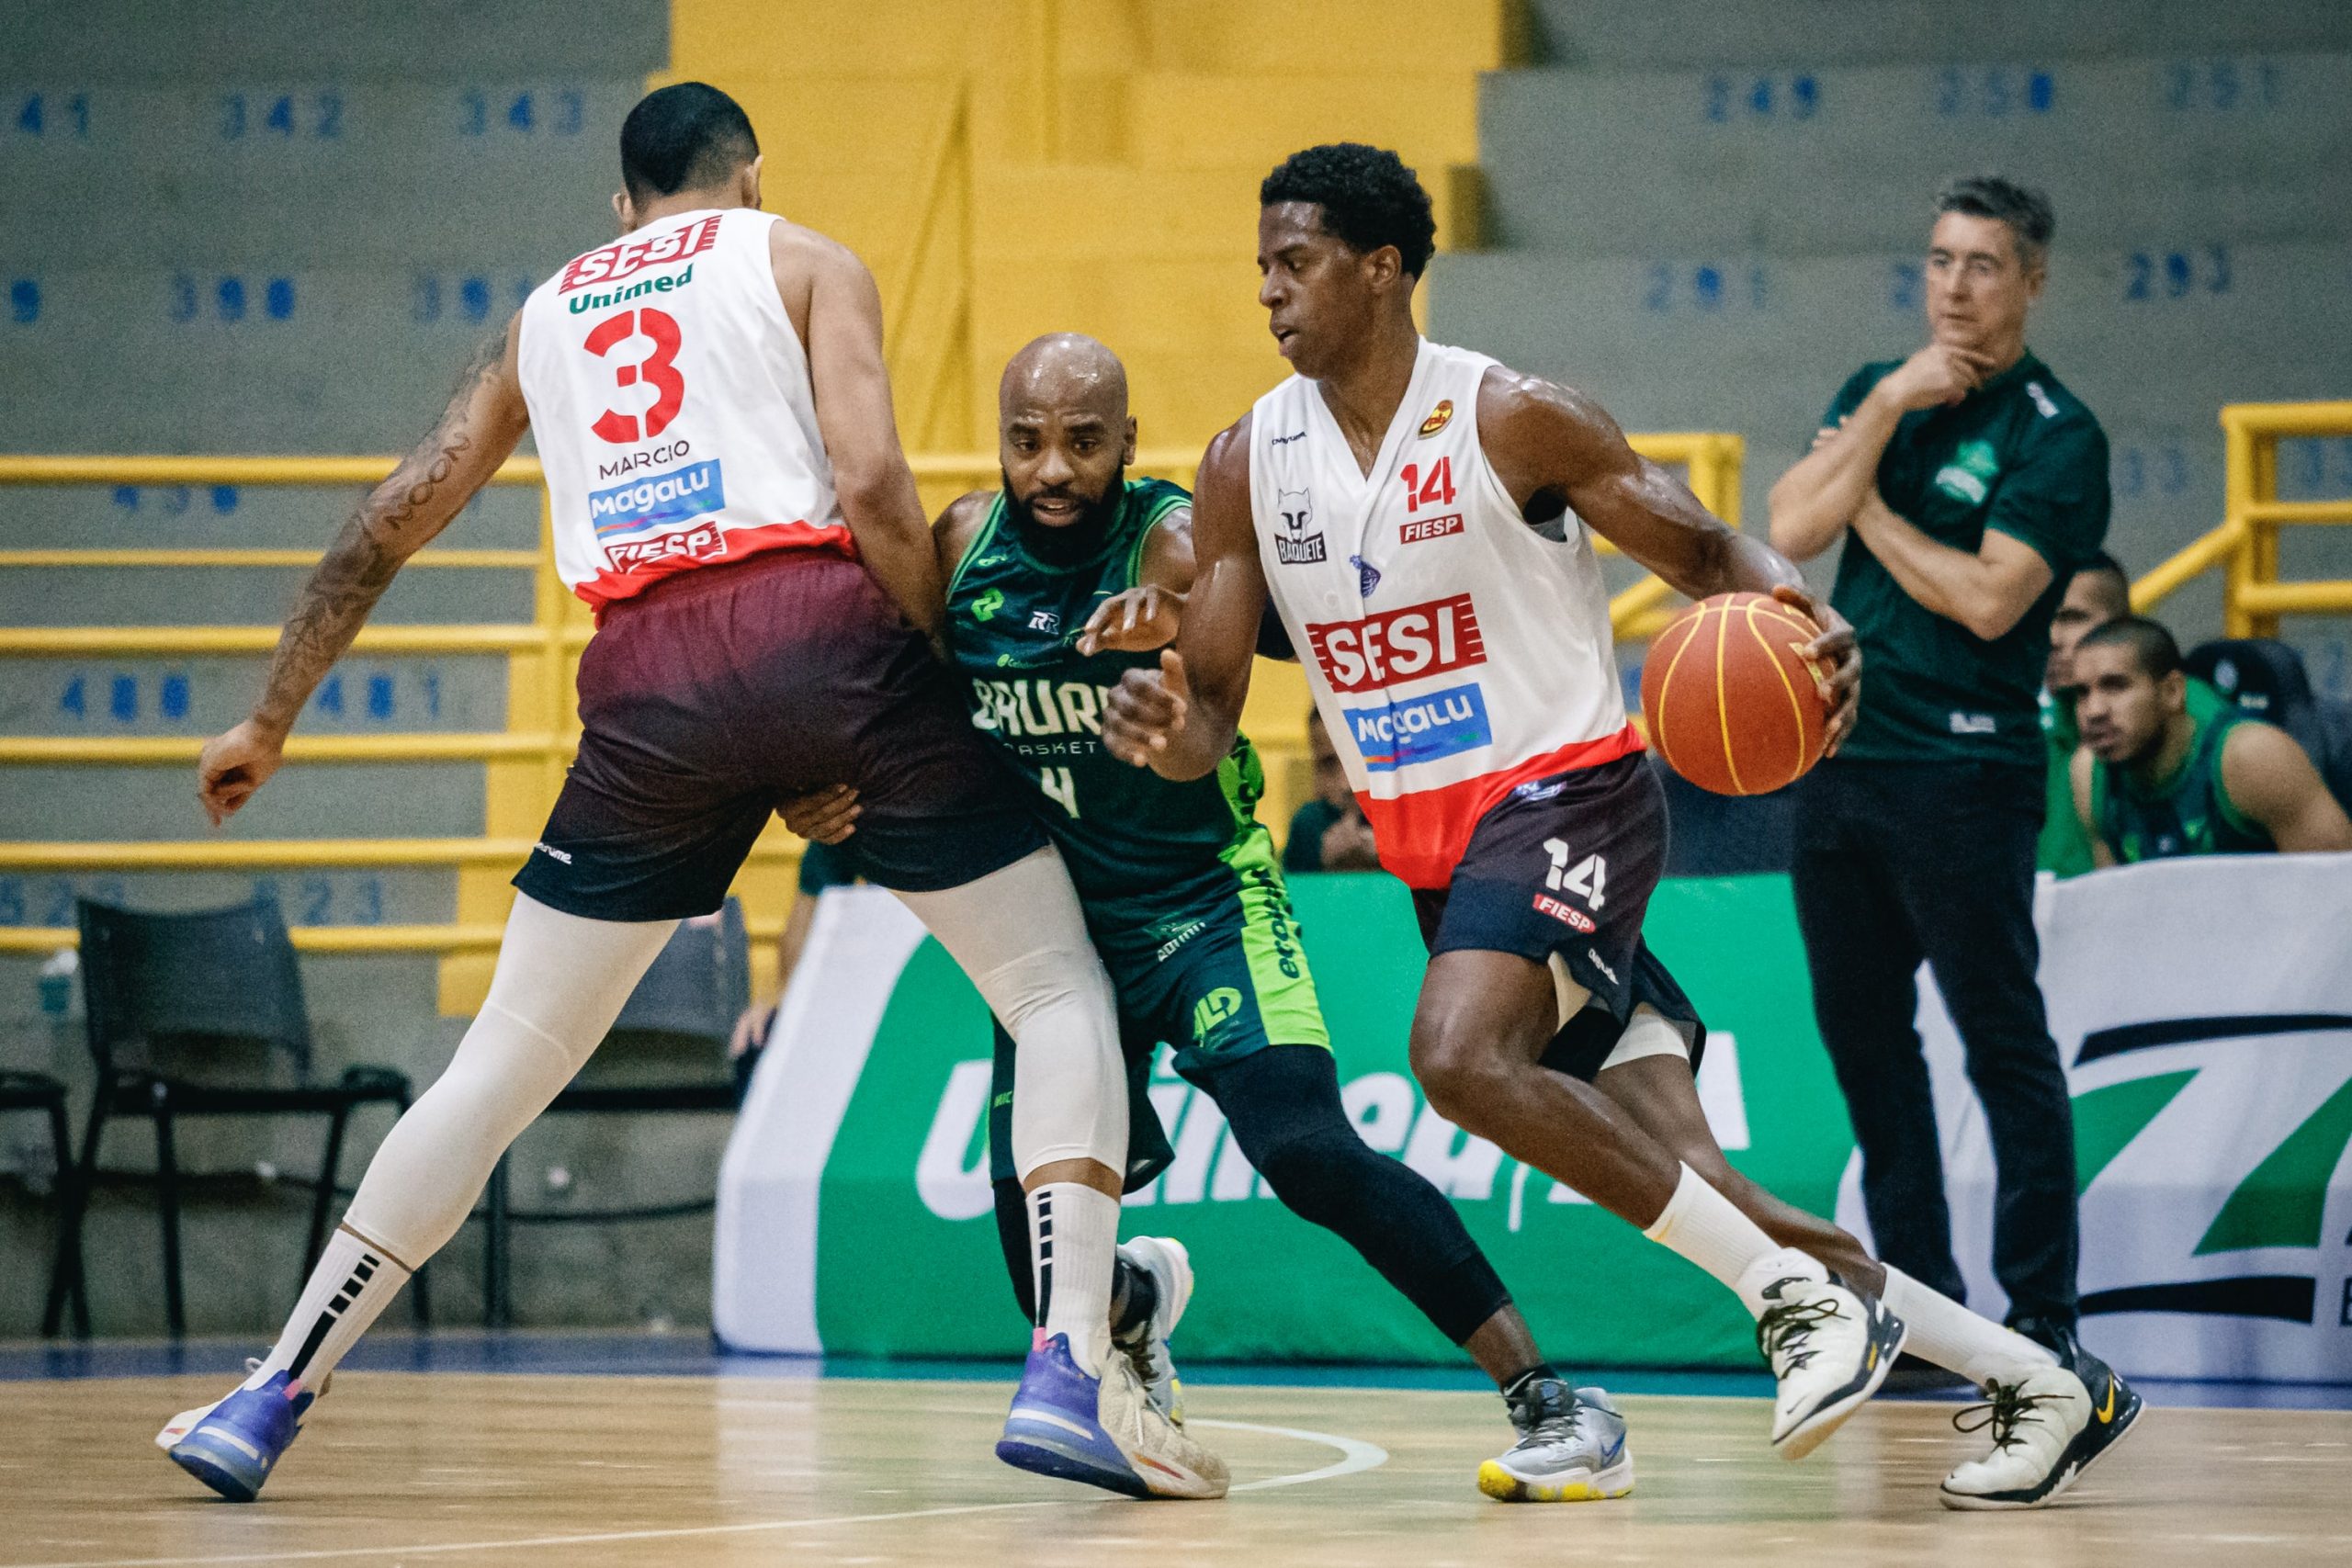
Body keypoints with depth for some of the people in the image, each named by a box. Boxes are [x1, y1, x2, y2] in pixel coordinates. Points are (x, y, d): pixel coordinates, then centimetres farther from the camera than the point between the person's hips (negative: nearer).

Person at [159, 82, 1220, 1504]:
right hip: (823, 629, -3)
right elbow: (870, 479, -2)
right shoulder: (803, 262, 15)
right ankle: (1072, 1374, -10)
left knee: (507, 1060, 14)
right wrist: (941, 662, 9)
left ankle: (271, 1399, 14)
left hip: (651, 674, 3)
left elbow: (388, 526, 26)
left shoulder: (544, 313, 27)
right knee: (1063, 992, 8)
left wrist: (270, 722, 35)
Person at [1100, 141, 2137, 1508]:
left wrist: (1799, 612, -27)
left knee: (1459, 1056, -32)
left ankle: (1798, 1293, -20)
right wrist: (1164, 731, -19)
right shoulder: (1249, 465, 5)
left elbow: (1705, 551, -5)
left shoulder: (1509, 419, -10)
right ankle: (2042, 1384, 6)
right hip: (1435, 846, 5)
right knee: (1692, 1193, -3)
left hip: (1569, 794, -5)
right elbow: (1211, 713, 5)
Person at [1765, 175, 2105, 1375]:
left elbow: (1988, 598, -17)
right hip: (1840, 753, 7)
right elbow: (1790, 530, -1)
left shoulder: (2058, 438, -6)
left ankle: (2040, 1313, -3)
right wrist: (1885, 410, -10)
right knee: (1862, 1034, 11)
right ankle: (1918, 1290, 20)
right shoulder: (1876, 392, 13)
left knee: (2004, 1044, -5)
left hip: (1964, 770, -7)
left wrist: (1870, 507, -6)